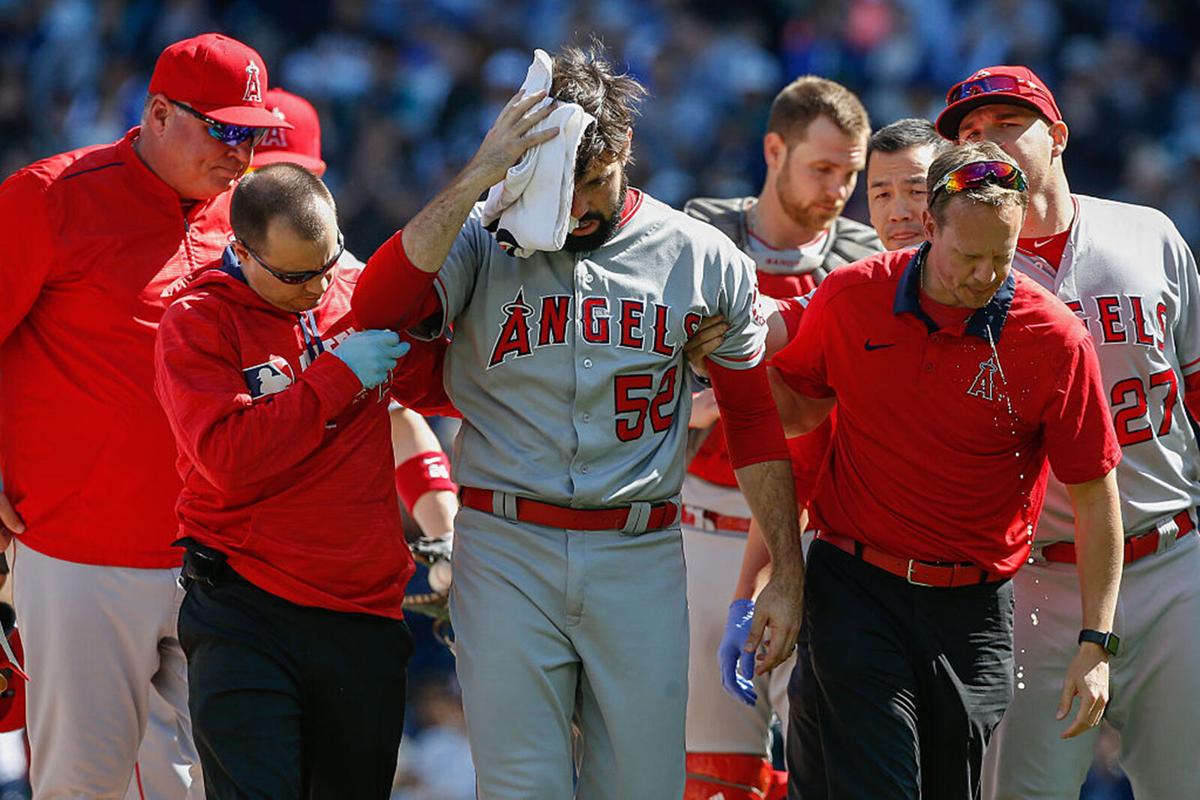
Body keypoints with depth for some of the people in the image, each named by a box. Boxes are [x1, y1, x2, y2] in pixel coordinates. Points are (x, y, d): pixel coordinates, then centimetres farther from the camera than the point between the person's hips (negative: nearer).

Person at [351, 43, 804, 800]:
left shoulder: (703, 260, 4)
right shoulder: (484, 242, -1)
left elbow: (754, 417, 11)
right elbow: (378, 306, -21)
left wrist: (787, 576, 8)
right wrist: (479, 177, -22)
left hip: (640, 560, 1)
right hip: (507, 552, -1)